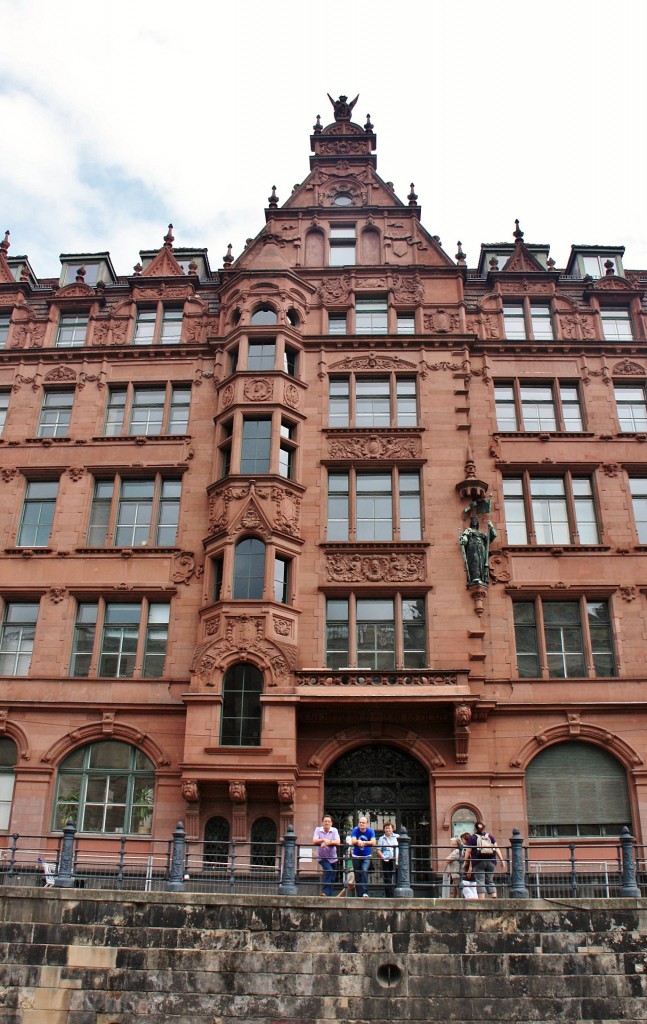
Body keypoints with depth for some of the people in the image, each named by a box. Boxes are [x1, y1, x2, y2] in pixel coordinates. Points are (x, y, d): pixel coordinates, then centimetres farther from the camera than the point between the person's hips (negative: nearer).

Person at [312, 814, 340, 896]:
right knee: (329, 871, -25)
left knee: (332, 878, 8)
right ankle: (325, 892, -18)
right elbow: (314, 841, -16)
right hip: (322, 857, -3)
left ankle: (329, 895, 22)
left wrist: (327, 843, -27)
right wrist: (323, 840, -30)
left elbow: (337, 842, -17)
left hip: (333, 858, 3)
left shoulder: (334, 830, -5)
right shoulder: (318, 829, -5)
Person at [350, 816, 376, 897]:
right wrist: (358, 842, -38)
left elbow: (373, 842, -21)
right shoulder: (355, 830, -9)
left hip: (366, 857, -1)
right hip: (356, 856, 1)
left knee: (364, 871, -23)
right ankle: (359, 894, 15)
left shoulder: (370, 831, -10)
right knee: (357, 876, 5)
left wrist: (363, 842, -25)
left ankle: (364, 892, -23)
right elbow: (353, 841, -20)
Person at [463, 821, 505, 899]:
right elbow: (496, 848, 8)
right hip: (491, 861, 3)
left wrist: (465, 862, 4)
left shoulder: (472, 838, 6)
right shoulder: (490, 836, 15)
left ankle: (482, 900, -13)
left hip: (478, 861, -3)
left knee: (480, 881, -3)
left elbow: (468, 851, 0)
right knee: (490, 881, 12)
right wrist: (501, 859, 7)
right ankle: (494, 897, -4)